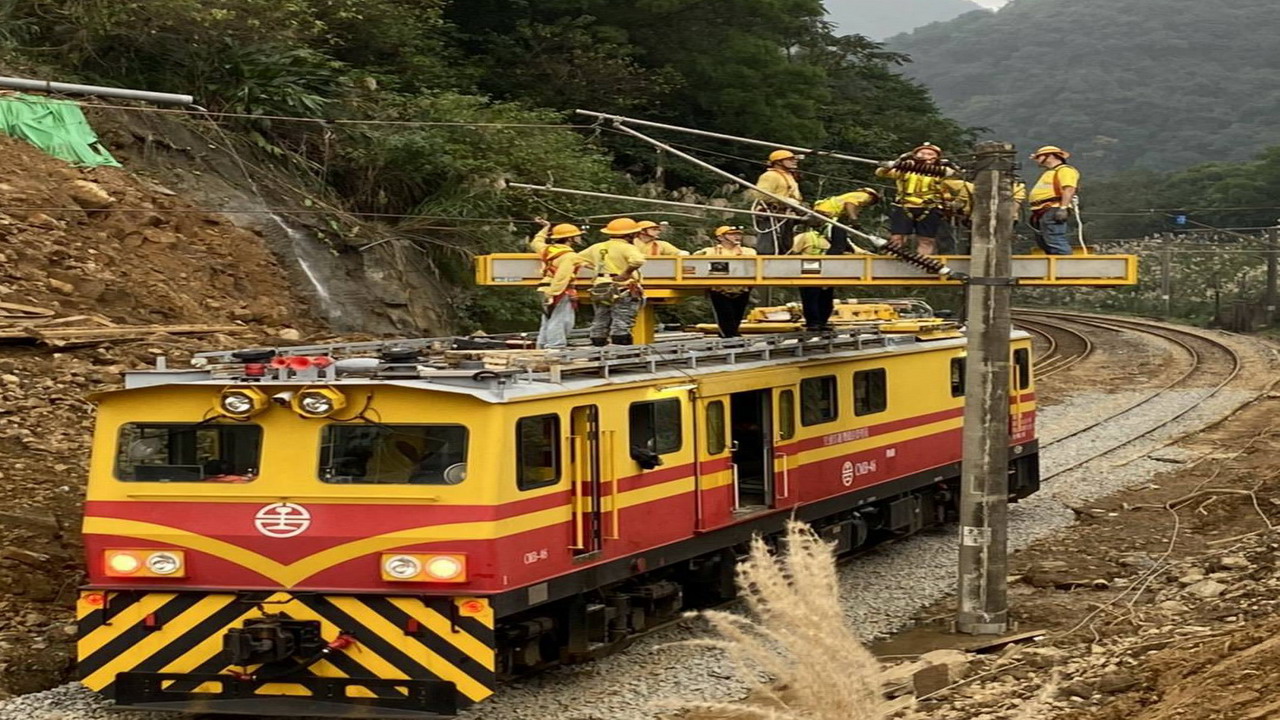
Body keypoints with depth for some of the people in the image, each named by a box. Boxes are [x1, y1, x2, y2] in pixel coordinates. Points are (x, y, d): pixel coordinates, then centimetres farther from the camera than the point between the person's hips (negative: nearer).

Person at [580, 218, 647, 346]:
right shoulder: (627, 248, -10)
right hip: (623, 291, -6)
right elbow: (638, 260, -30)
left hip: (600, 291, 6)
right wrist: (627, 273, -16)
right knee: (621, 326, -7)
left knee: (599, 326, 12)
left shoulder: (597, 248, 13)